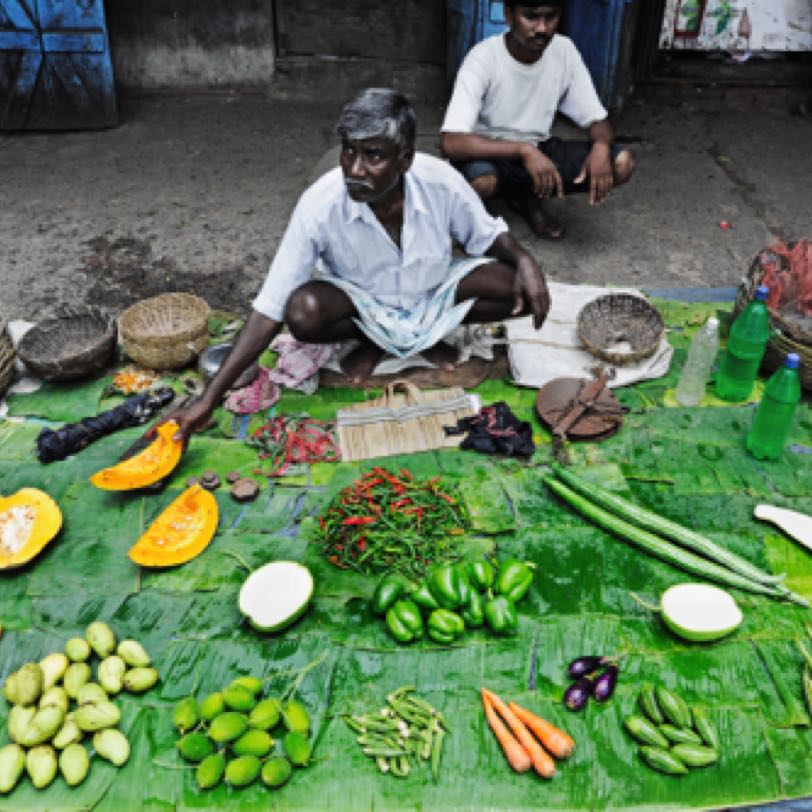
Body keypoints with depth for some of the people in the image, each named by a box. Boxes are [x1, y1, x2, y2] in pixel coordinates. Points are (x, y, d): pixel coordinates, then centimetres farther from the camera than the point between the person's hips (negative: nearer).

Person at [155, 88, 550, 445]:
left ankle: (428, 334, 3)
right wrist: (208, 400, -33)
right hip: (363, 304, -2)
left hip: (433, 291, 2)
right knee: (304, 312, -34)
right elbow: (270, 309, -29)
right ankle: (377, 341, -1)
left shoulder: (441, 182, -25)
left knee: (518, 288, -21)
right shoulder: (320, 205, -29)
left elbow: (487, 235, -3)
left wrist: (524, 260, -27)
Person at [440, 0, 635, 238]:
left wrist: (601, 146, -29)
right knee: (480, 180, -42)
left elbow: (597, 119, -4)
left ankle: (525, 195, 4)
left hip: (537, 151, 5)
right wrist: (524, 150, -41)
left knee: (622, 163, -15)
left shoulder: (564, 51, -9)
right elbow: (450, 142, -34)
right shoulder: (483, 58, -23)